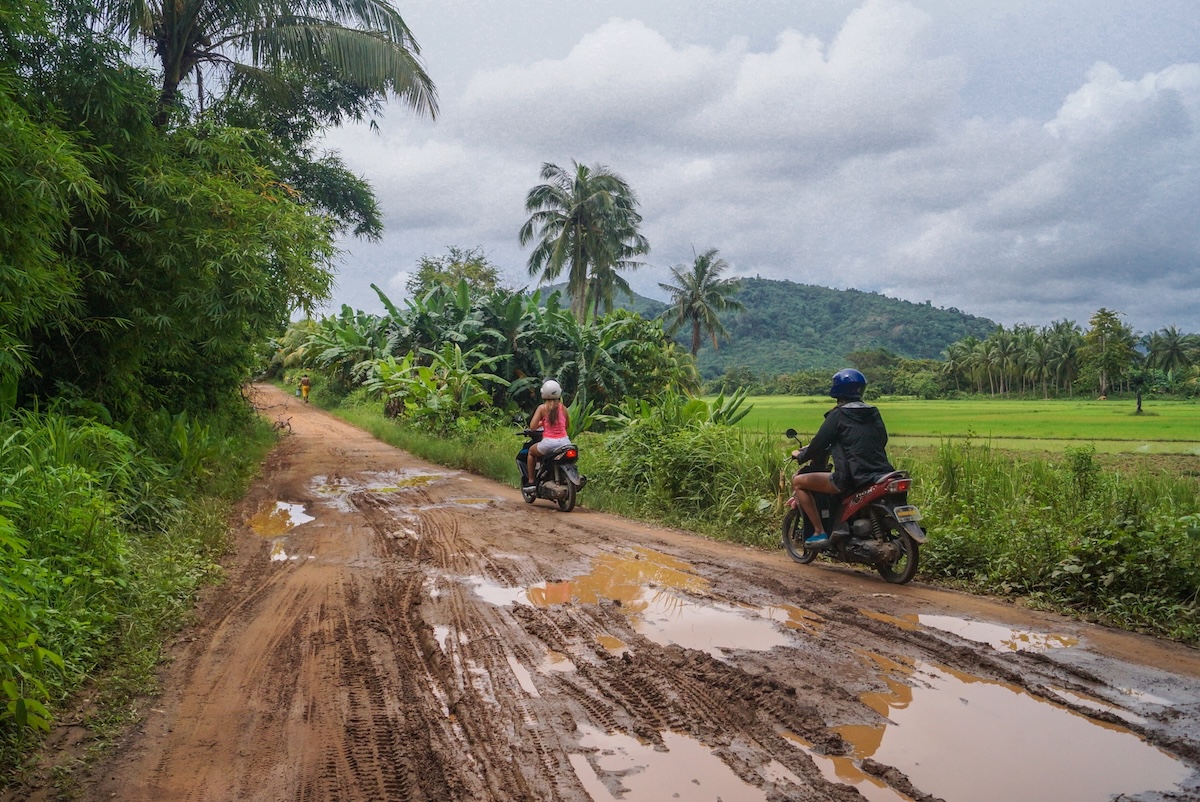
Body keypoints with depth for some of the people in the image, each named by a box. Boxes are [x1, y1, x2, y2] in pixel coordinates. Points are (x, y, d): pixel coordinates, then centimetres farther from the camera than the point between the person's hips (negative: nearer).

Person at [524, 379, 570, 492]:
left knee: (531, 451, 28)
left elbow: (532, 426, -8)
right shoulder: (563, 408, 6)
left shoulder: (542, 408, -2)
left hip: (549, 443, -3)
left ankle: (531, 481, 22)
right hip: (564, 442, 3)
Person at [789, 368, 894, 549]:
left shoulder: (838, 414, -4)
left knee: (797, 481, 5)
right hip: (880, 476, 7)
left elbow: (820, 443, -4)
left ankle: (819, 532, -1)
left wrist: (801, 456, 15)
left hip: (851, 479, -7)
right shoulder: (874, 414, 13)